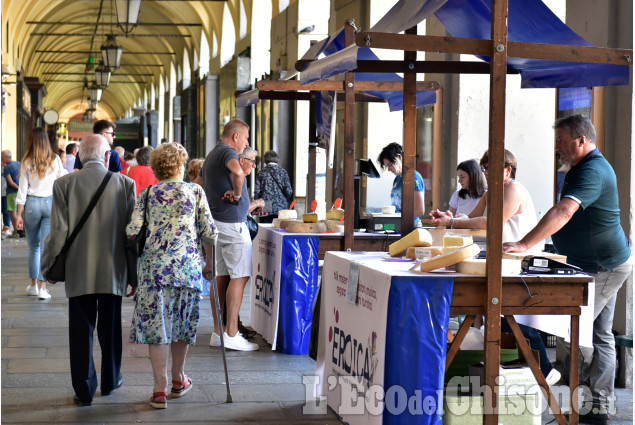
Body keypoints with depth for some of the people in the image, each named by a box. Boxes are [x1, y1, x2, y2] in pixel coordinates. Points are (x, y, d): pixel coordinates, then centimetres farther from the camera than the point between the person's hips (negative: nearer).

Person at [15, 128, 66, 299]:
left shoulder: (27, 162, -2)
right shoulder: (55, 160, -1)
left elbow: (22, 190, -1)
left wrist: (19, 214, 3)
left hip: (32, 204, 0)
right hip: (51, 203, 0)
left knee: (33, 247, 14)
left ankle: (33, 285, 22)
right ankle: (43, 288, -3)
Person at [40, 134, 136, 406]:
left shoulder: (64, 184, -6)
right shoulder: (125, 184, -3)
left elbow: (58, 231, -6)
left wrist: (48, 267, 7)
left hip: (78, 272, -1)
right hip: (113, 272, 1)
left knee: (81, 331, 6)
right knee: (110, 329, 17)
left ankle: (84, 391, 10)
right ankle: (110, 381, 32)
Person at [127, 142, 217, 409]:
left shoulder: (148, 193, 4)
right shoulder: (195, 191, 5)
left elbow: (132, 231, -4)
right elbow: (209, 232, 1)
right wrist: (209, 262, 14)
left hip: (155, 264, -1)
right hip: (189, 265, 1)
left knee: (156, 324, 1)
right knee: (182, 322, 16)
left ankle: (160, 389, -5)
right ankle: (178, 380, 31)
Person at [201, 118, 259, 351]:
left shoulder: (211, 155, 20)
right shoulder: (228, 152, -12)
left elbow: (202, 185, 32)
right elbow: (237, 171, -35)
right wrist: (237, 194, -19)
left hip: (216, 222, 10)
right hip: (232, 222, -10)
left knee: (220, 276, 11)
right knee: (240, 276, -7)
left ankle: (218, 331, 14)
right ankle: (231, 334, -8)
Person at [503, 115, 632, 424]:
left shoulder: (592, 172, -22)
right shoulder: (585, 167, 14)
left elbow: (563, 212, -35)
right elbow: (566, 214, 24)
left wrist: (524, 245, -41)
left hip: (604, 267, -11)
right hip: (604, 263, 11)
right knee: (600, 335, 11)